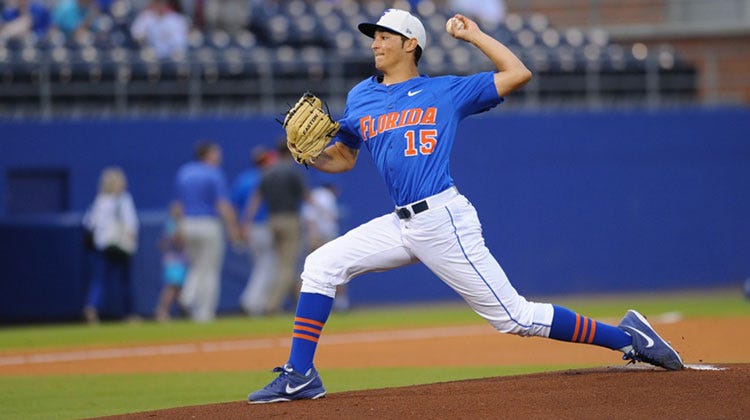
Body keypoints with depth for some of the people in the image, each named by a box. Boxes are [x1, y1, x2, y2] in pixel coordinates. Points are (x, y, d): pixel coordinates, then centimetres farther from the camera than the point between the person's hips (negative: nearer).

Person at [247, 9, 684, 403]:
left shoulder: (447, 91, 4)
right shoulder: (361, 98, 17)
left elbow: (518, 74, 1)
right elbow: (342, 158, 23)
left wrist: (475, 35, 5)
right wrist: (309, 155, 3)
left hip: (445, 220, -6)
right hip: (402, 224, 6)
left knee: (513, 316, -8)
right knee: (321, 266, -6)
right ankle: (300, 376, -3)